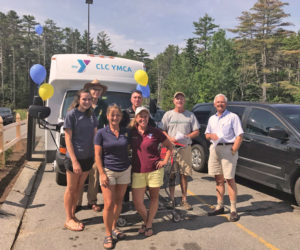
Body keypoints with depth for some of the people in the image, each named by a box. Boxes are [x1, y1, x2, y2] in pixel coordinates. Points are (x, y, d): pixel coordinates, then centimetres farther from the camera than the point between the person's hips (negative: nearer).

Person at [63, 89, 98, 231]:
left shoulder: (92, 115, 7)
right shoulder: (71, 114, -10)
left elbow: (95, 135, 12)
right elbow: (68, 139, -12)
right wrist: (74, 161, -17)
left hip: (88, 157, 6)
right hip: (74, 158, -5)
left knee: (79, 188, 16)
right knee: (71, 189, 8)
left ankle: (73, 215, 32)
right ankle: (68, 220, 22)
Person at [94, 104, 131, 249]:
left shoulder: (126, 132, 2)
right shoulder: (101, 133, -5)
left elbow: (130, 148, 13)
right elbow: (97, 155, -5)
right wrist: (102, 174, -11)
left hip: (124, 171, 3)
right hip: (108, 171, -3)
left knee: (119, 201, 12)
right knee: (109, 204, -4)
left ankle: (114, 227, 31)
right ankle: (108, 235, 13)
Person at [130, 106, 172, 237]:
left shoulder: (155, 132, -3)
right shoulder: (131, 132, 2)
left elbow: (169, 146, 8)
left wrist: (165, 160, 0)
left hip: (154, 170, -1)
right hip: (137, 171, 2)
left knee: (154, 198, 11)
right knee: (137, 202, 0)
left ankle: (149, 224, 29)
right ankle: (146, 220, 29)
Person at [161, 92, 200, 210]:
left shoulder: (190, 115, 10)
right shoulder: (168, 114, 9)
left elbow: (196, 131, 9)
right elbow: (162, 130, 6)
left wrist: (186, 136, -10)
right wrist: (170, 138, -13)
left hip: (185, 148, 1)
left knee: (184, 174, 4)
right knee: (171, 174, 0)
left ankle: (184, 199, 15)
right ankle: (171, 198, 11)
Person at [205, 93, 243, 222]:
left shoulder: (233, 117, -1)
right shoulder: (212, 118, 18)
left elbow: (239, 136, -7)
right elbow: (206, 135, 23)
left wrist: (233, 150, -16)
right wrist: (211, 135, 0)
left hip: (227, 149, -6)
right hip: (214, 149, 6)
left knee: (229, 179, -5)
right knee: (218, 179, 11)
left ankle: (233, 210, 2)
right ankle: (220, 206, 21)